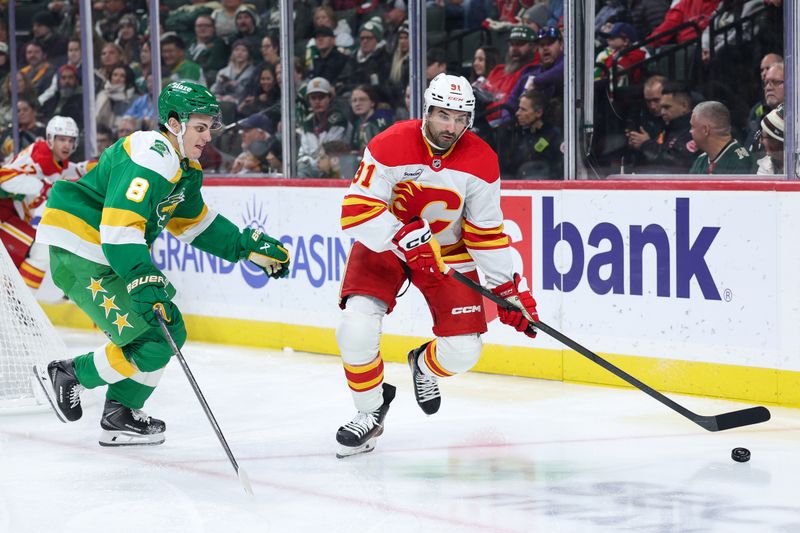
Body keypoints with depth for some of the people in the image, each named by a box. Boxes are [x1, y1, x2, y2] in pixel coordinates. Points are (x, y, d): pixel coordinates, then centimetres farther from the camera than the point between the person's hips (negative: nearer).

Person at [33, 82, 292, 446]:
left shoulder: (184, 166, 13)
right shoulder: (152, 155, -21)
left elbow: (195, 223, 25)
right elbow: (119, 225, -29)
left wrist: (250, 246, 20)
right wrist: (144, 281, -35)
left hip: (111, 252, 11)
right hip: (80, 252, -11)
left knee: (171, 331, 14)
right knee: (153, 341, -13)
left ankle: (120, 416, 20)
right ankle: (65, 376, 1)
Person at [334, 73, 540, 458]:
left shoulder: (481, 162, -14)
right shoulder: (389, 147, -24)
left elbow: (487, 232, -5)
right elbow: (355, 211, -27)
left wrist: (509, 288, -8)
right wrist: (404, 235, -39)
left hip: (448, 253, 2)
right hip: (383, 244, -2)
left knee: (463, 350, -8)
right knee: (356, 328, -23)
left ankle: (424, 365, 31)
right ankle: (370, 411, 3)